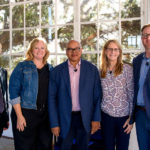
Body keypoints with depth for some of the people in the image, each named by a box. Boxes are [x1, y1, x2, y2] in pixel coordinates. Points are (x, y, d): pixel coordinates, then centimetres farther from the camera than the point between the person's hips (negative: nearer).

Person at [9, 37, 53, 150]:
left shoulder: (50, 69, 9)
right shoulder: (22, 67, -3)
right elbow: (14, 92, -8)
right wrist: (19, 116, -13)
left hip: (45, 114, 4)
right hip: (25, 113, -4)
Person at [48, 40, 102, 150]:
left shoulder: (92, 69, 0)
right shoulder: (57, 71, -1)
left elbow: (97, 96, 1)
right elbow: (52, 98, -1)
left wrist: (96, 119, -3)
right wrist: (54, 123, -4)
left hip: (85, 118, 1)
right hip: (65, 119, 0)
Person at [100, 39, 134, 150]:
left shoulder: (127, 69, -5)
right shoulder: (101, 71, 3)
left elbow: (132, 94, -5)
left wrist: (132, 117, -7)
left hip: (124, 116, -2)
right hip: (106, 116, 2)